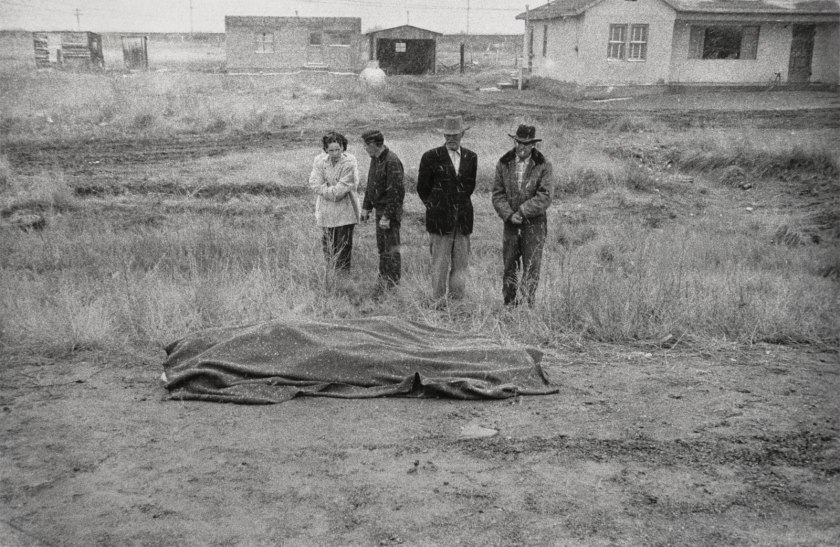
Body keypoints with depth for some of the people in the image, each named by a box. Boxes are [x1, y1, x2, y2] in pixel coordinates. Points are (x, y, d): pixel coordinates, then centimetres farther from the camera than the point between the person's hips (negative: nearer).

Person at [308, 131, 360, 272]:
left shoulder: (350, 162, -14)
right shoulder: (320, 160, -3)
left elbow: (342, 188, -18)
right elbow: (314, 184, -10)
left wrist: (325, 190, -10)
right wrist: (333, 193, -16)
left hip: (345, 210, -4)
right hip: (326, 209, 4)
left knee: (344, 244, -2)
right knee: (327, 242, 14)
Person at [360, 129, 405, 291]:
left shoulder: (392, 162, -20)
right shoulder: (375, 159, 10)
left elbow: (396, 192, -23)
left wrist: (387, 216, -23)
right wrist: (366, 207, 17)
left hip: (390, 211, -9)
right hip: (380, 209, 10)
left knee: (391, 250, -2)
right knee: (382, 248, 17)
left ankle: (392, 285, 6)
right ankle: (384, 280, 28)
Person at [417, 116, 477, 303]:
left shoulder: (471, 158, 10)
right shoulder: (431, 157, -1)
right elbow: (422, 188, 6)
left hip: (463, 219, 4)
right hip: (440, 219, -3)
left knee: (461, 264, 5)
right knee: (439, 264, -2)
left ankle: (457, 300, 12)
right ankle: (438, 301, 5)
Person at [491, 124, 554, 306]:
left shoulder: (543, 165, -4)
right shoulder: (504, 163, 4)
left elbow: (544, 197, -11)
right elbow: (498, 194, 2)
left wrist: (522, 212, -17)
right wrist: (509, 215, -13)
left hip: (534, 223, -2)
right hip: (511, 223, 2)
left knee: (531, 268, 0)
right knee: (509, 267, 7)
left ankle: (527, 304, 7)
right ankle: (509, 304, 17)